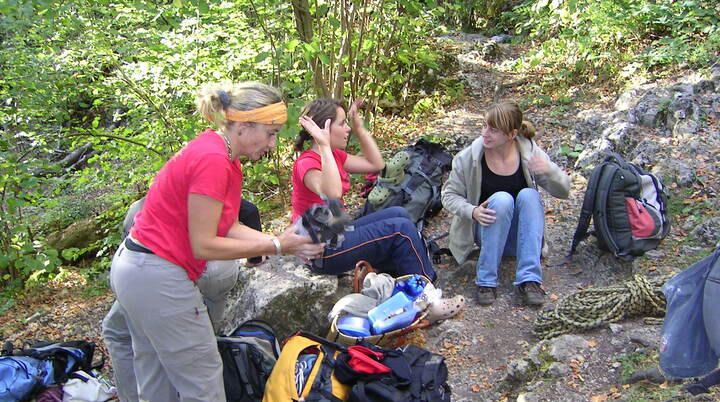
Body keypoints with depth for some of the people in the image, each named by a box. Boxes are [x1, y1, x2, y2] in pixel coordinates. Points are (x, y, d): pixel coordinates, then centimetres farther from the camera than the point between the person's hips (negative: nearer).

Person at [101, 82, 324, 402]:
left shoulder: (218, 152, 7)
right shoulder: (213, 160, -23)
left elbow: (226, 227, 5)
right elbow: (204, 245, -20)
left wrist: (282, 241, -5)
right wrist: (276, 247, -15)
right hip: (158, 279, -10)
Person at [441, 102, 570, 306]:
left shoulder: (530, 152, -9)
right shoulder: (469, 157, -13)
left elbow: (564, 191, -6)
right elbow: (449, 195, -5)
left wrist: (550, 171, -29)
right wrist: (472, 211, -25)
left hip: (521, 234, 2)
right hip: (487, 231, -1)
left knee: (528, 195, -27)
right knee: (501, 199, -30)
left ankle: (529, 279, -30)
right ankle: (486, 280, -26)